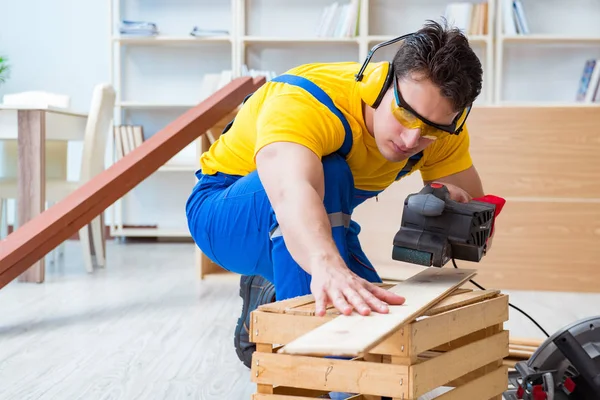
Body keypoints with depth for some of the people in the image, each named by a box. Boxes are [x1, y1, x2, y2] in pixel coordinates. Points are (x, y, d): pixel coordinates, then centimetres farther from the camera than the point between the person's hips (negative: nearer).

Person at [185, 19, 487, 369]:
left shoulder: (439, 121, -17)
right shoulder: (304, 101, -36)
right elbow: (290, 190, -56)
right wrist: (328, 266, -75)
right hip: (224, 212, -6)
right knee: (325, 176, -36)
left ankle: (269, 298, 21)